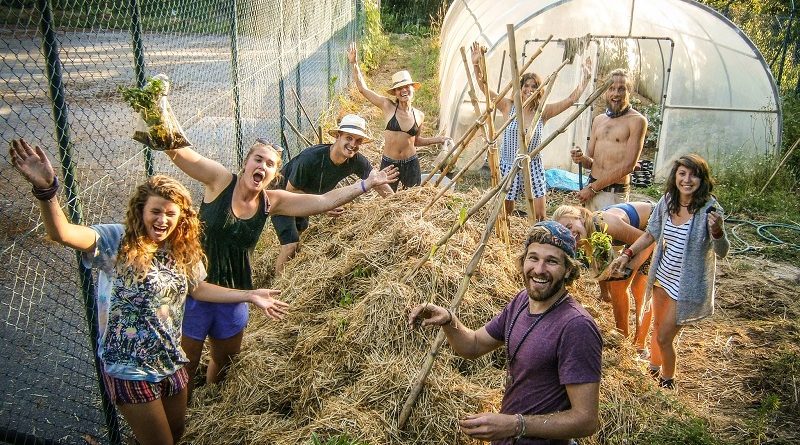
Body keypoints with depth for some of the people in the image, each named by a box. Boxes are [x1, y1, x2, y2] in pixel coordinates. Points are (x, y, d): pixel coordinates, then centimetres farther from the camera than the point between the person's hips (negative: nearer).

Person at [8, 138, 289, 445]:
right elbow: (61, 233, -35)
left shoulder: (184, 251, -2)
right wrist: (46, 189, -54)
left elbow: (197, 288, 12)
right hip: (129, 369, -6)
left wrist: (249, 295, 8)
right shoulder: (117, 241, -20)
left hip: (171, 362, 6)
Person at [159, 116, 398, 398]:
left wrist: (366, 184, -9)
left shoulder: (272, 202, -4)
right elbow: (177, 150, -25)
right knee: (187, 363, 7)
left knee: (226, 361, 23)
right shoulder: (220, 181, -14)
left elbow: (325, 201, -5)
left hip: (234, 294, 5)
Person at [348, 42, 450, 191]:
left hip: (411, 164, 2)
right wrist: (354, 64, -15)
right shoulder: (388, 107, -7)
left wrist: (437, 139, 10)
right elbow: (363, 88, -9)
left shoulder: (419, 116, 2)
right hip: (389, 163, -2)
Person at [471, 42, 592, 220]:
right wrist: (476, 65, -23)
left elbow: (571, 99, -3)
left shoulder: (543, 112, -1)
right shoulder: (509, 107, -4)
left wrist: (586, 78, -8)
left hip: (533, 168, 1)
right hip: (509, 167, -1)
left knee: (540, 217, 0)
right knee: (503, 215, 8)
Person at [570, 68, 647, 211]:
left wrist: (593, 188, -11)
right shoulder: (598, 120, 14)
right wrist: (582, 159, -8)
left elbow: (628, 165, -12)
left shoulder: (637, 120, -6)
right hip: (591, 188, 5)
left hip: (615, 194, -5)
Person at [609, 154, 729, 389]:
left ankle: (667, 380, 33)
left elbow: (721, 253, -22)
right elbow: (651, 234, 9)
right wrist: (627, 254, 0)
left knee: (664, 338, 5)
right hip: (662, 278, 5)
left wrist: (717, 230, -41)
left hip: (686, 286, -5)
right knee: (657, 328, 23)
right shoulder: (666, 201, -6)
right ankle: (653, 369, 50)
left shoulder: (709, 209, -21)